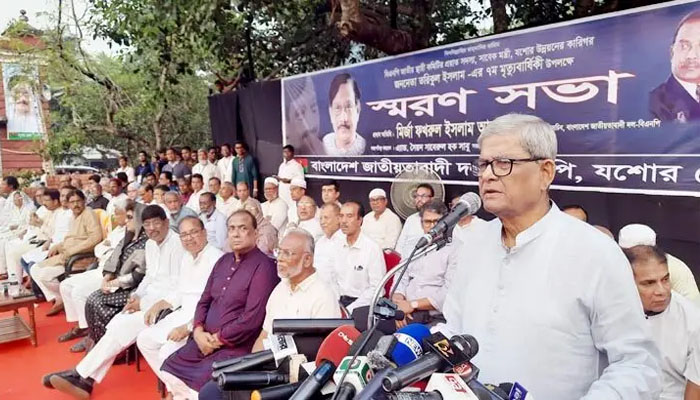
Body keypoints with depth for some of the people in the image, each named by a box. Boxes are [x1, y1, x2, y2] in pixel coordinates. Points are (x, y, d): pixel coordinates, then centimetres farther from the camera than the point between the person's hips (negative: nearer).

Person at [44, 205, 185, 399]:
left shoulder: (177, 244, -16)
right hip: (150, 296, 8)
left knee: (123, 327, -18)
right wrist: (137, 295, 0)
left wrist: (144, 303, -16)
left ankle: (81, 375, -9)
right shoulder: (150, 244, 12)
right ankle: (86, 378, -13)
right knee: (116, 325, -12)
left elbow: (178, 286, -19)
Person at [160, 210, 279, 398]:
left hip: (236, 346, -7)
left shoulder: (263, 266, -13)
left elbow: (252, 318, -19)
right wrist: (198, 331, -4)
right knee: (169, 369, 1)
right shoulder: (223, 261, 13)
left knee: (201, 382, -21)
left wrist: (217, 339, -14)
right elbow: (204, 301, 14)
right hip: (206, 340, 8)